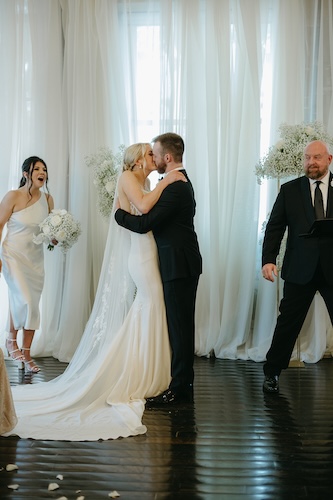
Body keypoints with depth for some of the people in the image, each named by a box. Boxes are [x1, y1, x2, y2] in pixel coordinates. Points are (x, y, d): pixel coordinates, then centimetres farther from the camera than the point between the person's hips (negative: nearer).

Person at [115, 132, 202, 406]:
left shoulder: (175, 187, -19)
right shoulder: (180, 182, 15)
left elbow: (144, 223, -21)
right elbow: (158, 218, 18)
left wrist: (119, 212, -6)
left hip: (179, 265, -10)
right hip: (181, 263, 10)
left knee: (180, 326, -5)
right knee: (181, 325, 14)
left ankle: (179, 389, 2)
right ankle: (183, 383, 23)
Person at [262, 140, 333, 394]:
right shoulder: (290, 190, 5)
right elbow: (274, 227, 1)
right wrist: (268, 259, -12)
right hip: (300, 269, 0)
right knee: (288, 324, 7)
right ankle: (272, 373, 21)